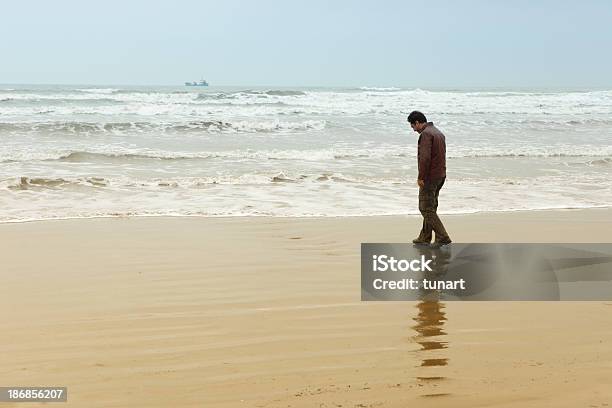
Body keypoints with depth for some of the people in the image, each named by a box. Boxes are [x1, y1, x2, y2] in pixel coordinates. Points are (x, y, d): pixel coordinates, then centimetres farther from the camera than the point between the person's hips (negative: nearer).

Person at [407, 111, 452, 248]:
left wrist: (421, 177, -19)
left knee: (426, 209, -5)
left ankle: (443, 237, -10)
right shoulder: (438, 133, 16)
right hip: (440, 175, 10)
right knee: (430, 208, 16)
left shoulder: (425, 134, -15)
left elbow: (425, 158, -25)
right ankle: (425, 237, 24)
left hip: (429, 178, -10)